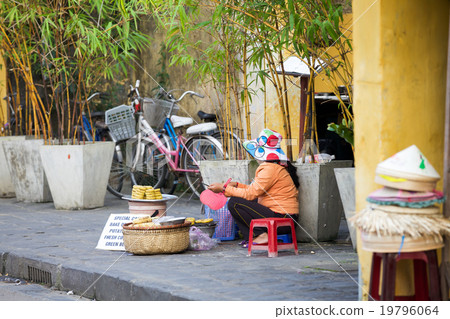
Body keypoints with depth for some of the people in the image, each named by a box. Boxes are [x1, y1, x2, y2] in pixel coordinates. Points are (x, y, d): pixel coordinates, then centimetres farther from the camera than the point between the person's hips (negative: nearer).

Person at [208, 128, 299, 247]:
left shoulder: (271, 168, -17)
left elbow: (251, 194, -16)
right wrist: (237, 185, 15)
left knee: (234, 203, -12)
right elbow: (256, 190, 20)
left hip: (280, 219, -11)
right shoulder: (278, 165, 15)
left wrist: (224, 188, -8)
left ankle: (261, 236, -10)